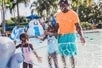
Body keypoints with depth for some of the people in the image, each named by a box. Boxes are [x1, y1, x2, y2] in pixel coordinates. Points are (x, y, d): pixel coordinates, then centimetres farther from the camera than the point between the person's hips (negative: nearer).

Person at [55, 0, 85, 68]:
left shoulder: (73, 14, -9)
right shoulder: (58, 15, 6)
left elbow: (78, 26, -13)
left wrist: (81, 36, -27)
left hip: (70, 36, -5)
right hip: (61, 36, 5)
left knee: (71, 54, -5)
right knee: (62, 53, 11)